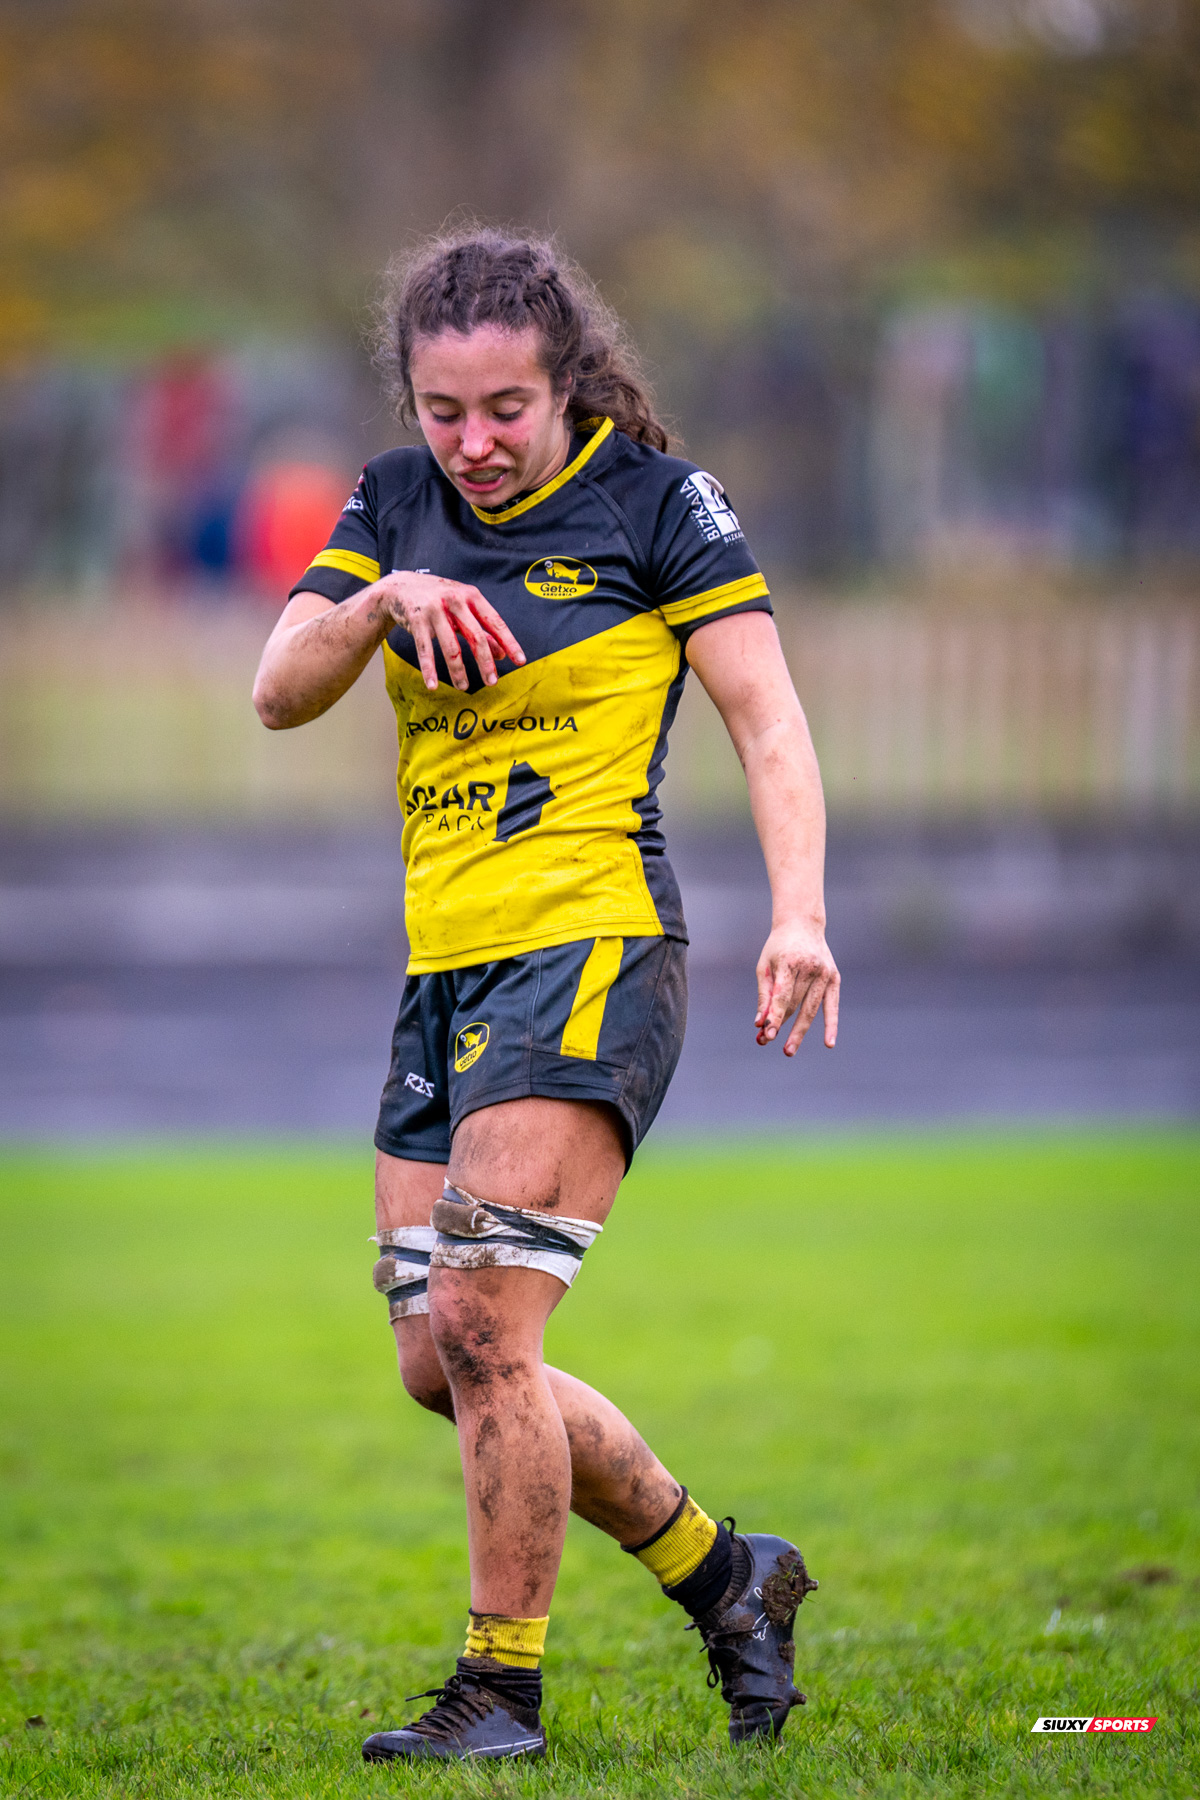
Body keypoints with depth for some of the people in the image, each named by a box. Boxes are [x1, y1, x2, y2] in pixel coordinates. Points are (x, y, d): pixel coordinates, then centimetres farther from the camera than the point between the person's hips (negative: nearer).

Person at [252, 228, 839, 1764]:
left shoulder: (657, 503, -3)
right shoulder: (395, 505, 11)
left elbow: (769, 722, -6)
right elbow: (279, 693, 3)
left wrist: (797, 917, -19)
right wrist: (384, 598, -16)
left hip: (592, 950, -7)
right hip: (445, 972, 7)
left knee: (478, 1323, -17)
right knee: (443, 1368, 7)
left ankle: (503, 1689, -7)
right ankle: (723, 1575, 25)